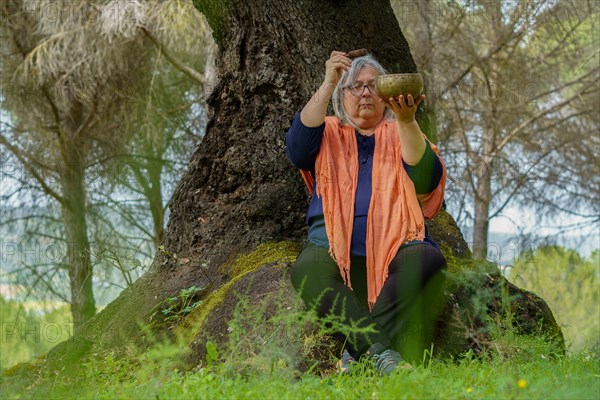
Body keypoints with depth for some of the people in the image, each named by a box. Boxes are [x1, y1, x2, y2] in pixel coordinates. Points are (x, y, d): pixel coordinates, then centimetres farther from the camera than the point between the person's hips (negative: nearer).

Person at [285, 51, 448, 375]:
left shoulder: (400, 133, 18)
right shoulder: (329, 132, 19)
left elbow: (426, 180, -2)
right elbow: (298, 148, -5)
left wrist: (406, 121, -16)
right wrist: (327, 84, -11)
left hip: (394, 246, 1)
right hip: (335, 249, 0)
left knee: (428, 260, -32)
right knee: (307, 272, -33)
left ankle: (359, 348, -35)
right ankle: (382, 353, -42)